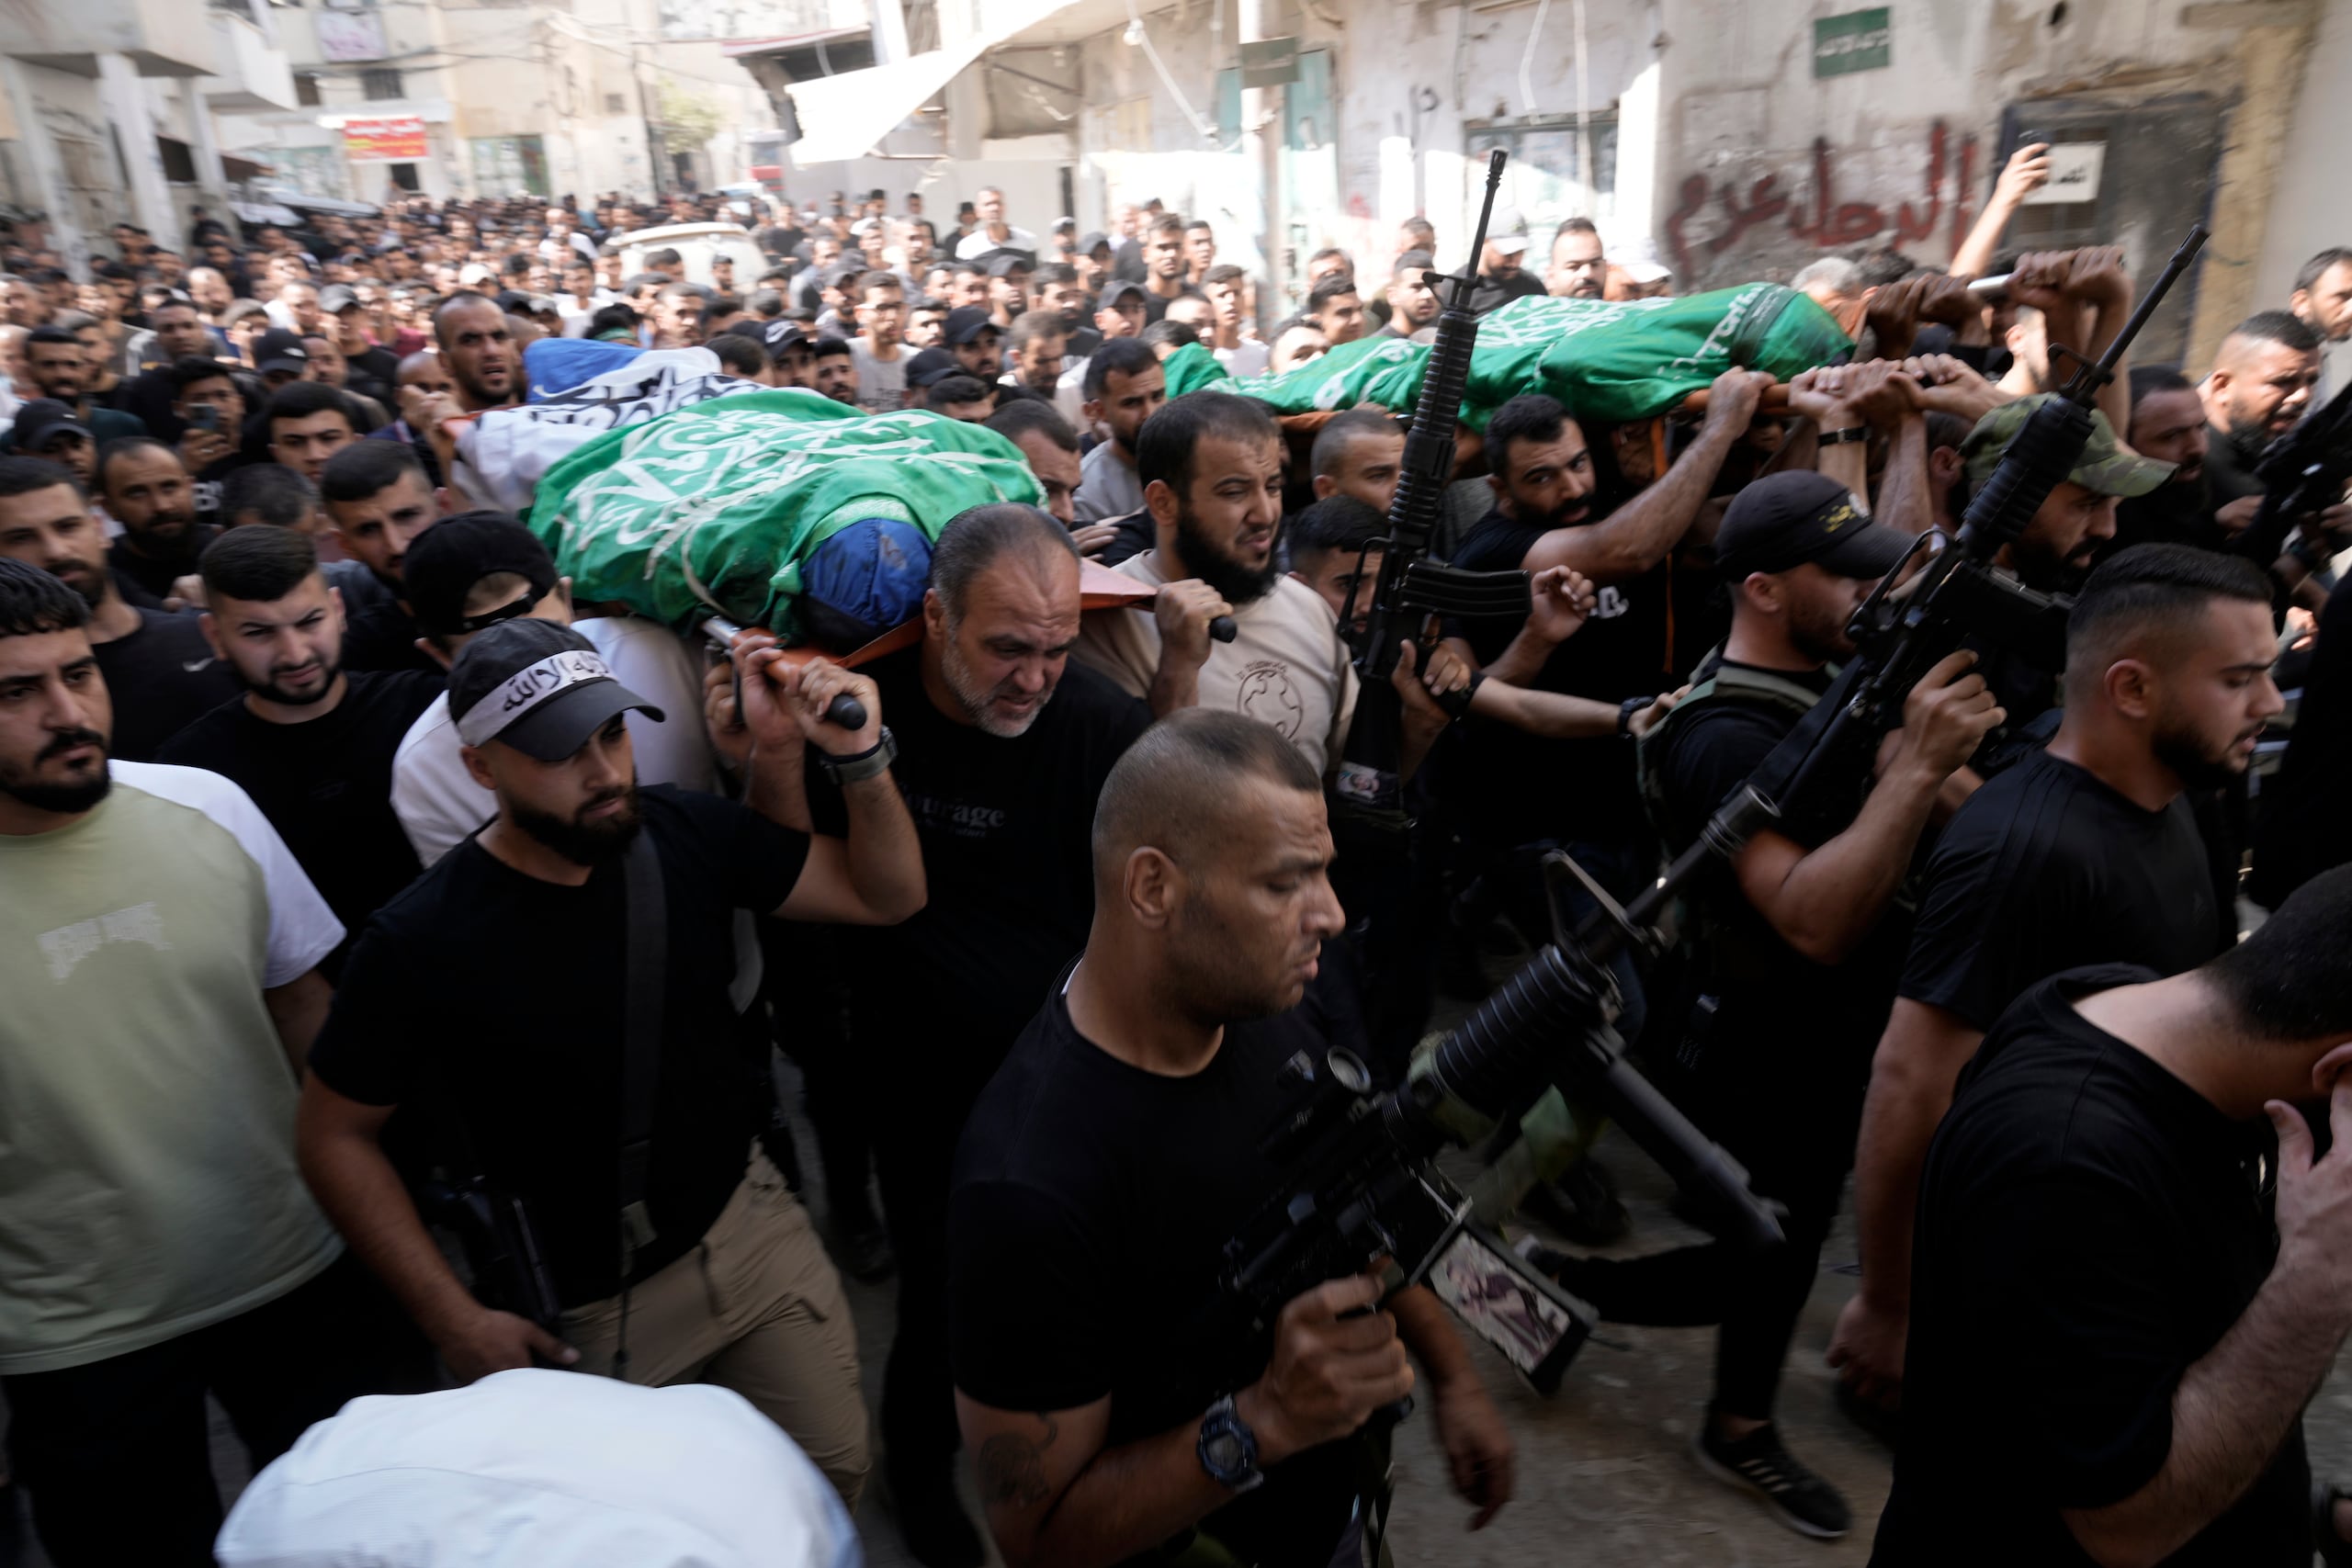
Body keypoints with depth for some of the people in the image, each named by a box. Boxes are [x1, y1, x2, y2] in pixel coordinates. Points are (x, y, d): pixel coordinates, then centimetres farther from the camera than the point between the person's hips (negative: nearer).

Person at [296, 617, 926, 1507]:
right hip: (589, 1304, -3)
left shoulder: (682, 833, -11)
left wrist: (860, 756, -24)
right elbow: (334, 1138, -8)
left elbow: (887, 895, -7)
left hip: (752, 1220, 3)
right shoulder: (424, 940, -20)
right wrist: (454, 1320, -11)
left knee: (835, 1473, 15)